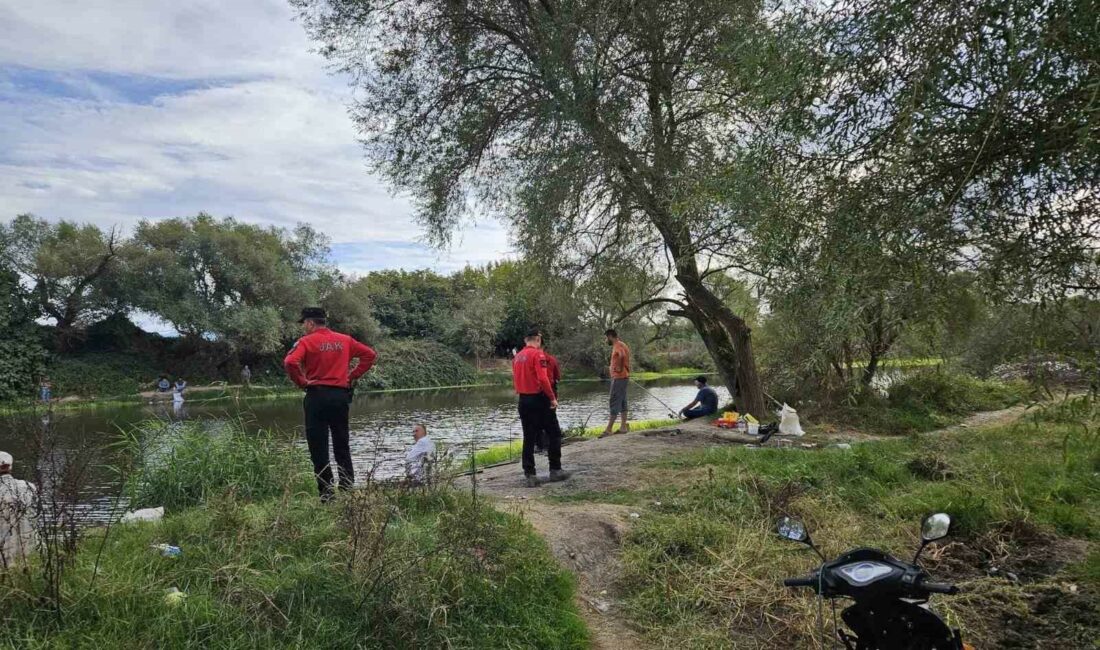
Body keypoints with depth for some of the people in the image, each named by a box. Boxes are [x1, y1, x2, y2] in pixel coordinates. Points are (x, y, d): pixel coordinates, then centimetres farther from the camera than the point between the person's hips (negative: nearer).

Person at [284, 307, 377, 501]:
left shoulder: (307, 341, -6)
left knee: (319, 449, 3)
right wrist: (353, 375, 8)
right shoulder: (345, 340, 8)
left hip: (317, 396, -4)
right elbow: (369, 354, 8)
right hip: (341, 395, 4)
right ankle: (348, 490, 12)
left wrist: (301, 382, -7)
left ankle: (326, 493, 4)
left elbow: (290, 362, -21)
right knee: (342, 446, 13)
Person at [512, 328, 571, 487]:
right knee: (554, 434, 7)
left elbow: (515, 380, 15)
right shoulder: (537, 354, -11)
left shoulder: (517, 357, 11)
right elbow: (543, 379, -20)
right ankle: (555, 470, 9)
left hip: (523, 400, 7)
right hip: (539, 399, -7)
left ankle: (529, 475, 7)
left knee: (529, 438, 9)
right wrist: (552, 398, -14)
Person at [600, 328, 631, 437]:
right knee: (622, 402, 13)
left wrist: (618, 369, -25)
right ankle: (624, 426, 17)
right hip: (624, 377, 10)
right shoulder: (622, 345, 17)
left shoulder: (618, 346, -16)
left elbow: (621, 355, -37)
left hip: (618, 378, -10)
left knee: (614, 403, -10)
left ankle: (608, 429, -10)